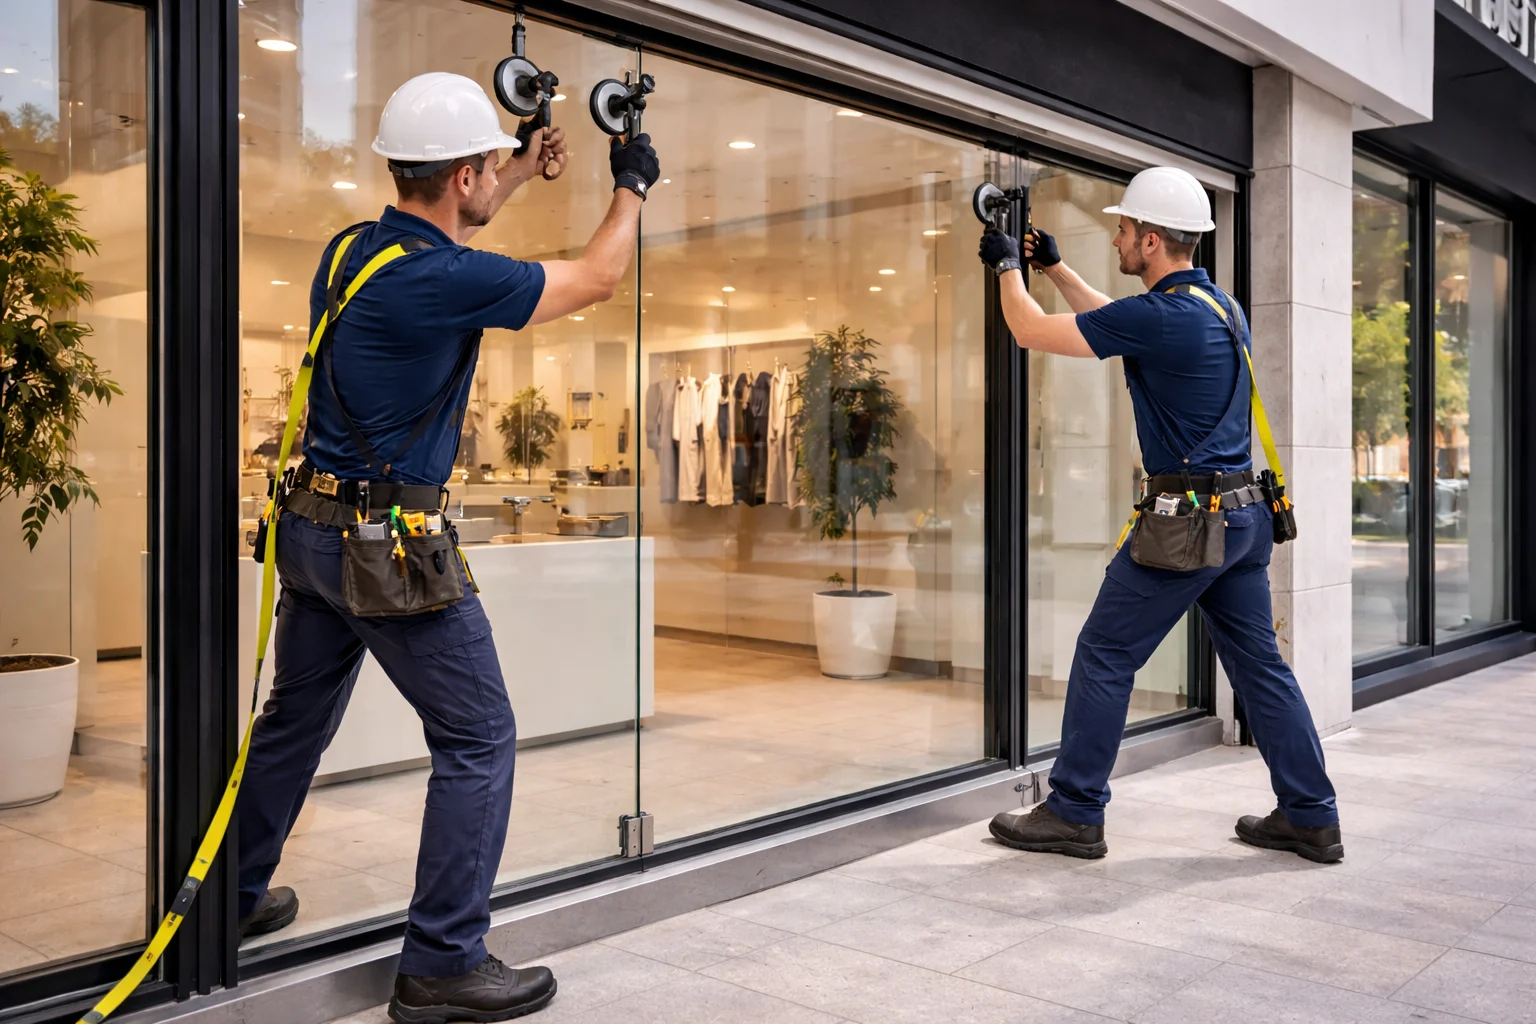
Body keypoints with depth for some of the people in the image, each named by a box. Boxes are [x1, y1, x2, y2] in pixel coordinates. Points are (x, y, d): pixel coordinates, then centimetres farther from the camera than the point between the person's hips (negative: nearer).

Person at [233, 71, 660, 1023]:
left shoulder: (352, 250, 5)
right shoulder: (447, 281, -19)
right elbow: (597, 278, -7)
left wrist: (521, 174, 33)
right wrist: (633, 185, 10)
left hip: (312, 526, 9)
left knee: (296, 719, 23)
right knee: (479, 738, 0)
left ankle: (236, 897, 39)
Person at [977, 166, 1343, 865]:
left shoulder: (1162, 316, -16)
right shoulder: (1221, 306, 13)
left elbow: (1032, 332, -9)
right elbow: (1113, 320, 29)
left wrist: (1007, 267, 9)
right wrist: (1053, 267, 30)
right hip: (1244, 513, 9)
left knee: (1104, 655, 0)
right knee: (1258, 660, 13)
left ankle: (1074, 814, 8)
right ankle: (1311, 818, 18)